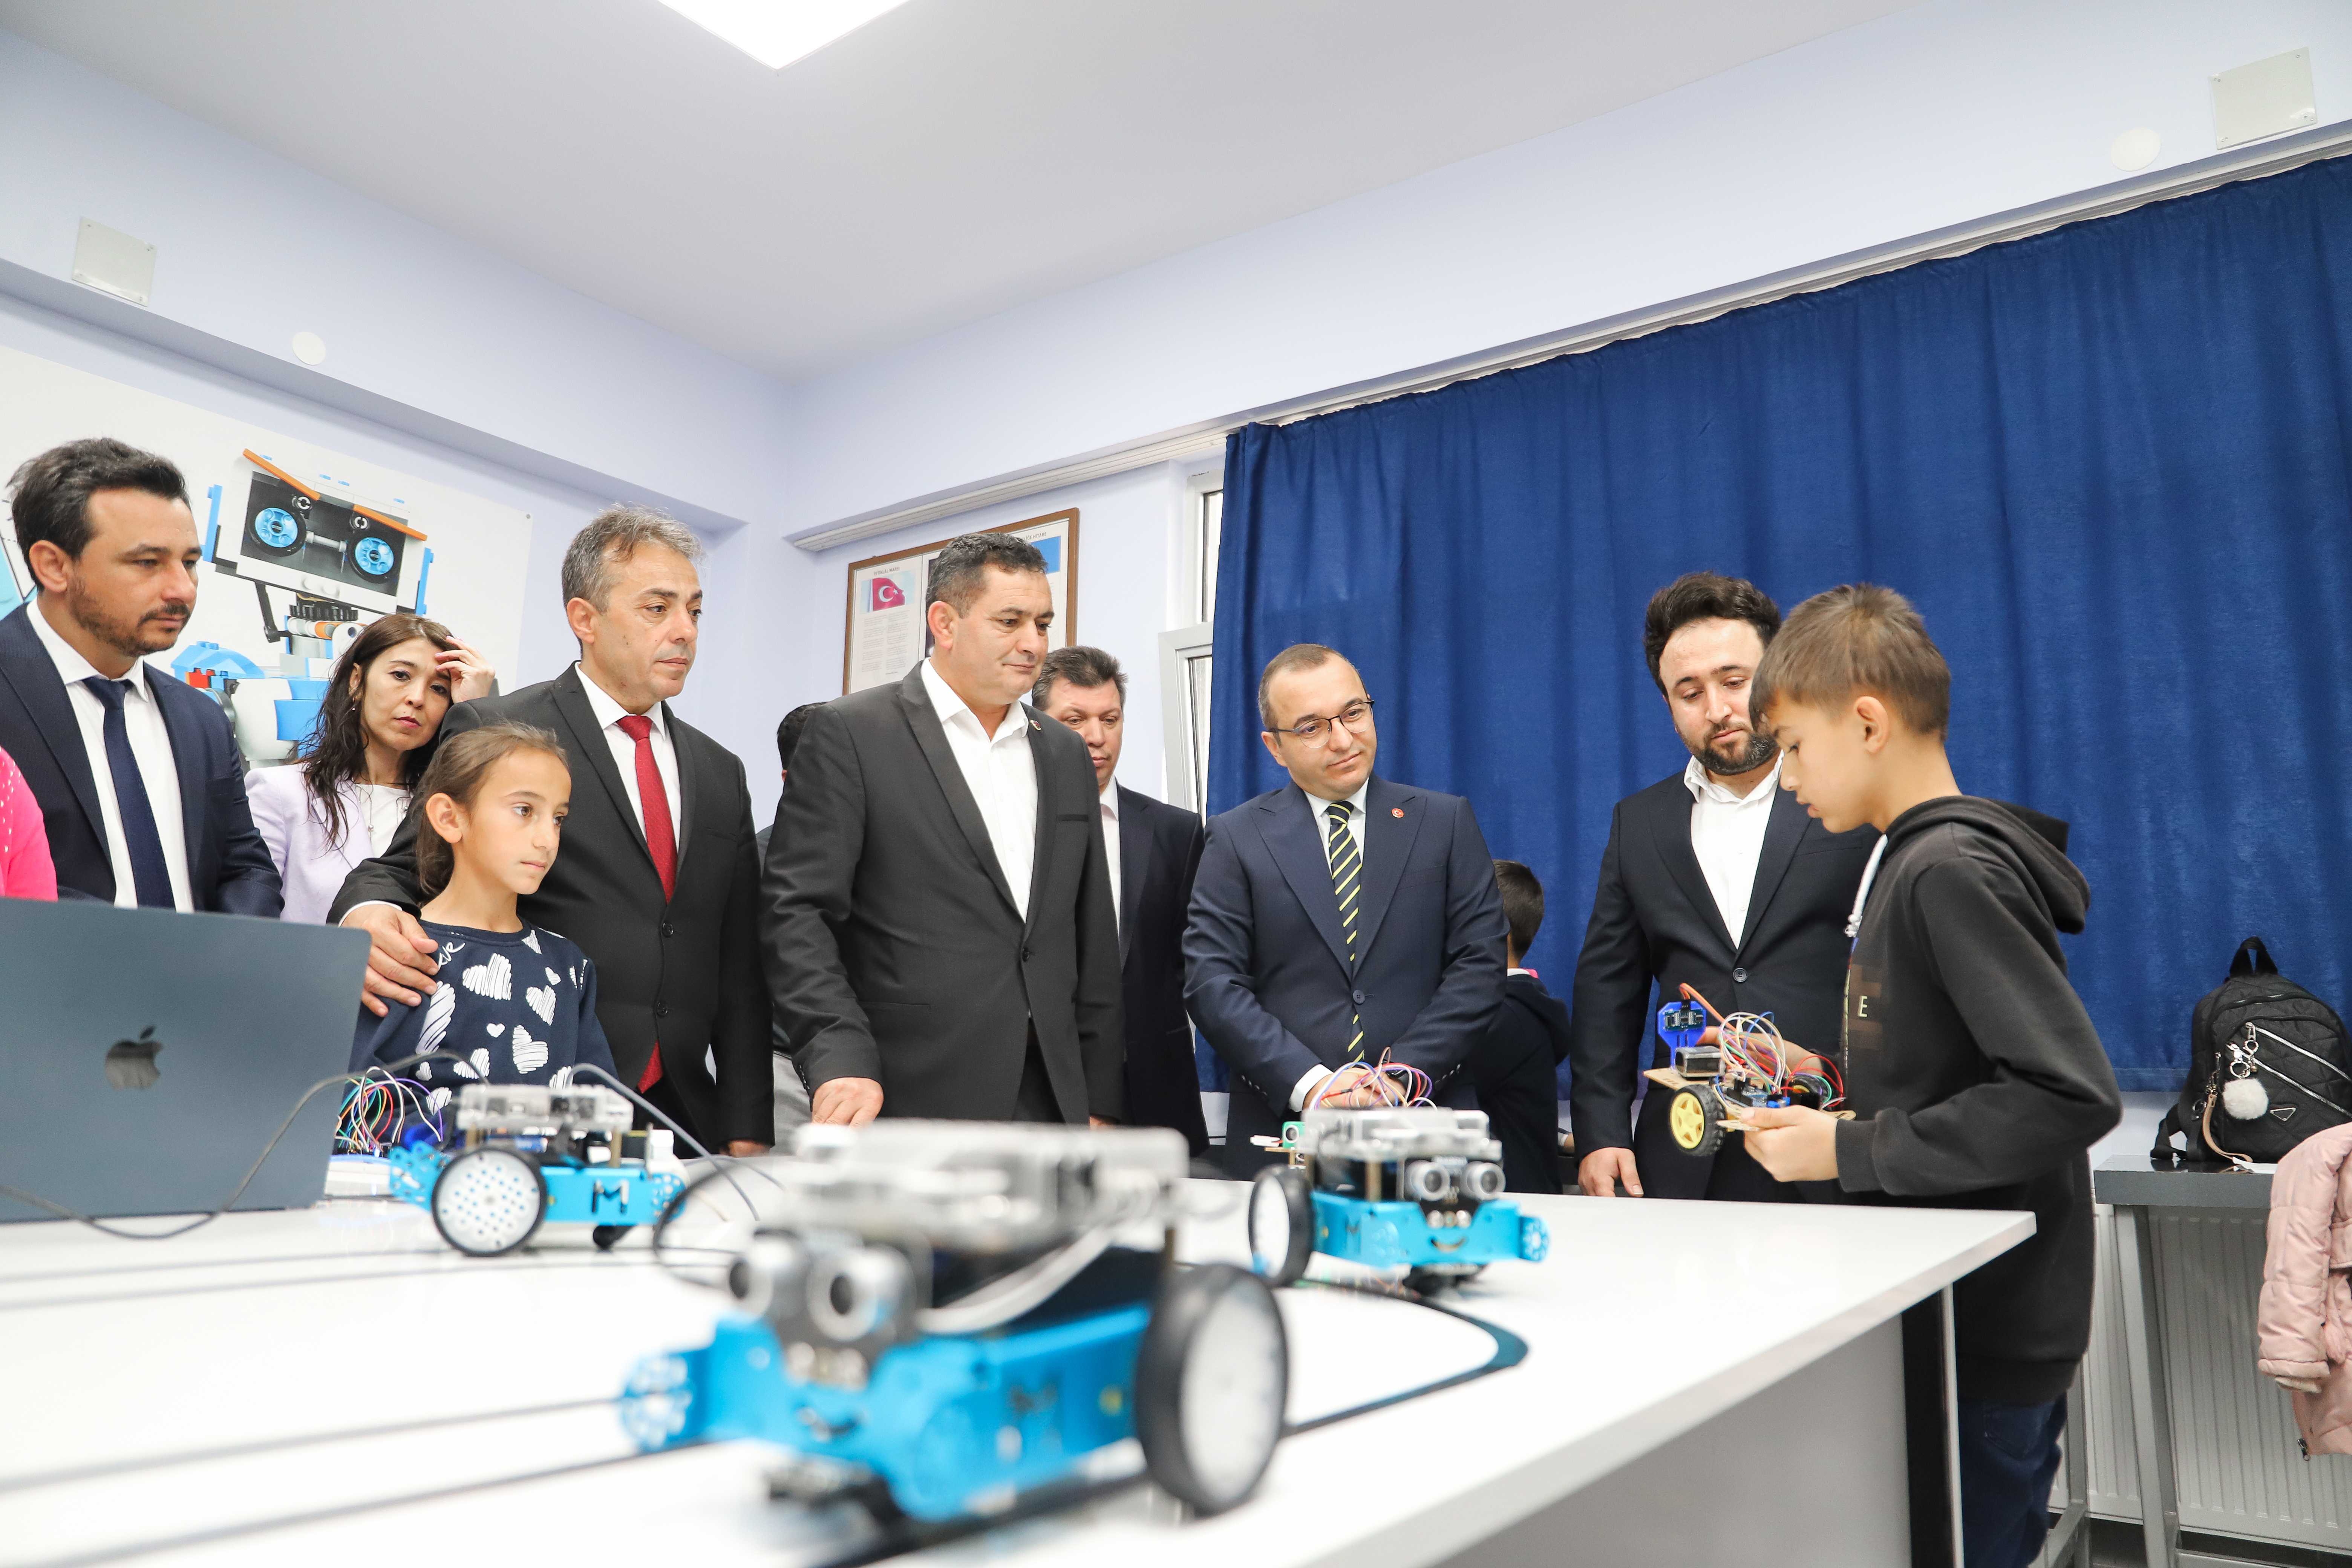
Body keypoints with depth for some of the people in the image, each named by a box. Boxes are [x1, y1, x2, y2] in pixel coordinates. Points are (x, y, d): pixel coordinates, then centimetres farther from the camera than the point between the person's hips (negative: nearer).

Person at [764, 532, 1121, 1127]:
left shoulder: (1066, 754, 13)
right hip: (910, 1102, -4)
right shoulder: (850, 733, -3)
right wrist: (839, 1059, -21)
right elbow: (797, 909, -9)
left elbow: (1092, 935, 14)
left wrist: (1101, 1100, 11)